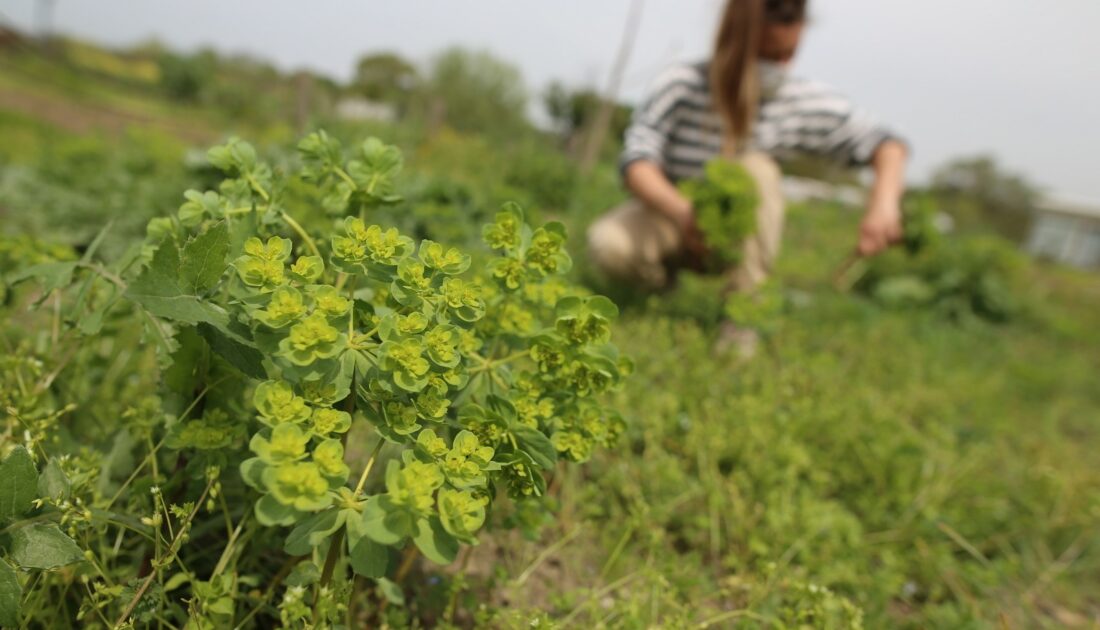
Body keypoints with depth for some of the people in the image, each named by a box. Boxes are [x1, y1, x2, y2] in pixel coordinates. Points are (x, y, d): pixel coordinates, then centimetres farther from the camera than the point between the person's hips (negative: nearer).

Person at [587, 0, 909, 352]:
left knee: (756, 168, -29)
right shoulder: (682, 86, -19)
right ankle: (666, 286, 5)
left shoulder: (805, 102, -13)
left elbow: (887, 145, -9)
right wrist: (683, 213, -48)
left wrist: (884, 201, -30)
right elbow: (636, 163, -28)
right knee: (608, 244, -32)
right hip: (673, 216, -1)